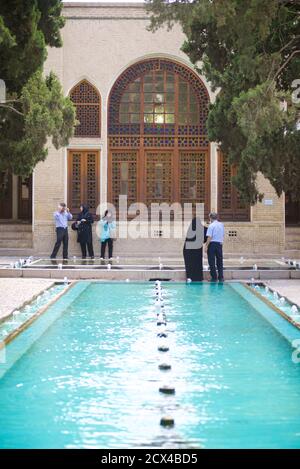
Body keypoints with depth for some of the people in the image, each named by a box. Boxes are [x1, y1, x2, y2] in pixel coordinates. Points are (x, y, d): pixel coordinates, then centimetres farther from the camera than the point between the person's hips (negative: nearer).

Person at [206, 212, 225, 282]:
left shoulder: (211, 226, -11)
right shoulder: (221, 225, 6)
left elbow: (209, 237, -15)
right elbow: (223, 235, 12)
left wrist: (206, 246, -11)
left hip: (212, 244, -5)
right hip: (220, 244, 5)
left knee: (212, 262, 2)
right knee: (219, 261, 12)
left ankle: (214, 277, 1)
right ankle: (221, 277, 10)